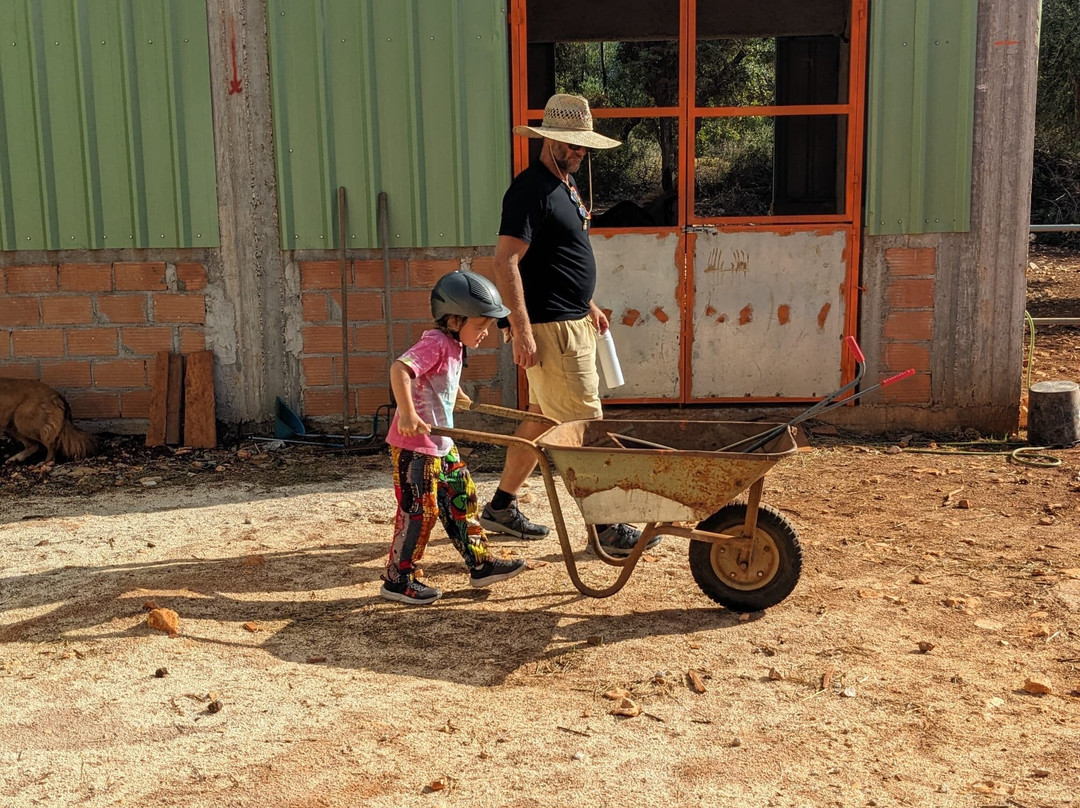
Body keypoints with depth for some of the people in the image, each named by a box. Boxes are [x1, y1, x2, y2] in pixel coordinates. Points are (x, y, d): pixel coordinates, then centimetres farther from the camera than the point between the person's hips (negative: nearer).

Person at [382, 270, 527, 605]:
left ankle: (480, 564, 25)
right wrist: (407, 415, -41)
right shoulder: (435, 343, -19)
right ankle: (397, 580, 10)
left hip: (441, 444, 10)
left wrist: (458, 394, 46)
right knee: (419, 511, -3)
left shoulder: (453, 346, 11)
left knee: (462, 498, 14)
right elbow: (399, 368, -34)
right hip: (414, 445, -10)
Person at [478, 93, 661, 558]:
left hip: (573, 323, 10)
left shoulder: (567, 184, 15)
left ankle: (501, 508, 27)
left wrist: (589, 304, 25)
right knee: (586, 428, -6)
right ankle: (607, 529, 1)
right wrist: (521, 330, -25)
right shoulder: (530, 189, -15)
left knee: (541, 419, 16)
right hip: (550, 329, -10)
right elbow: (505, 262, -21)